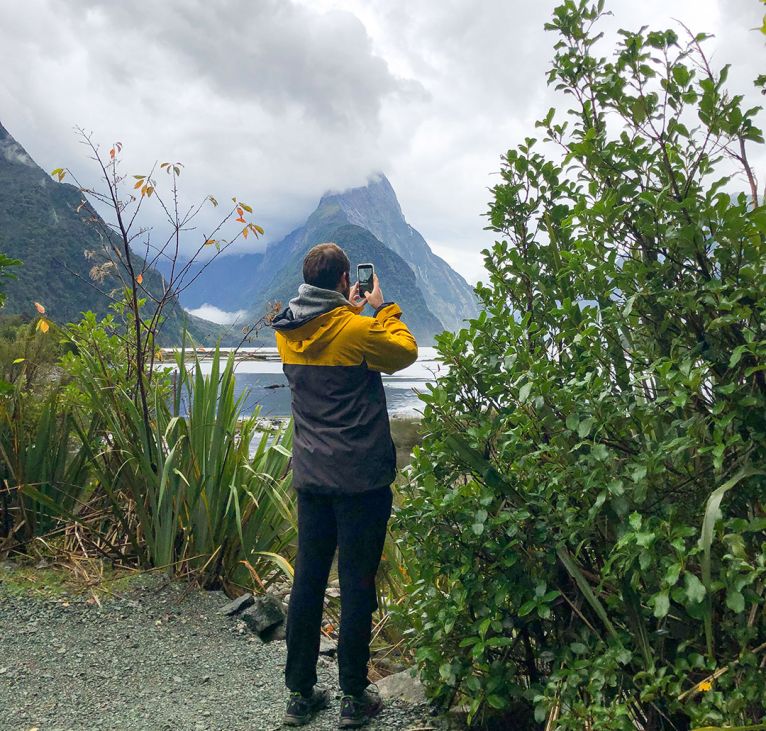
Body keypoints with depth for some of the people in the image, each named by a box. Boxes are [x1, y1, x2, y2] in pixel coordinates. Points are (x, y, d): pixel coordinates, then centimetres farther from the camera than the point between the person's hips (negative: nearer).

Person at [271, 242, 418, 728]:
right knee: (357, 586, 5)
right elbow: (405, 352, 1)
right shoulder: (357, 330, -16)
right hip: (361, 477, -6)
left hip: (311, 476, 6)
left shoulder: (288, 333, 3)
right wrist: (383, 308, 11)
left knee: (307, 582, 13)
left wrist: (350, 310, 22)